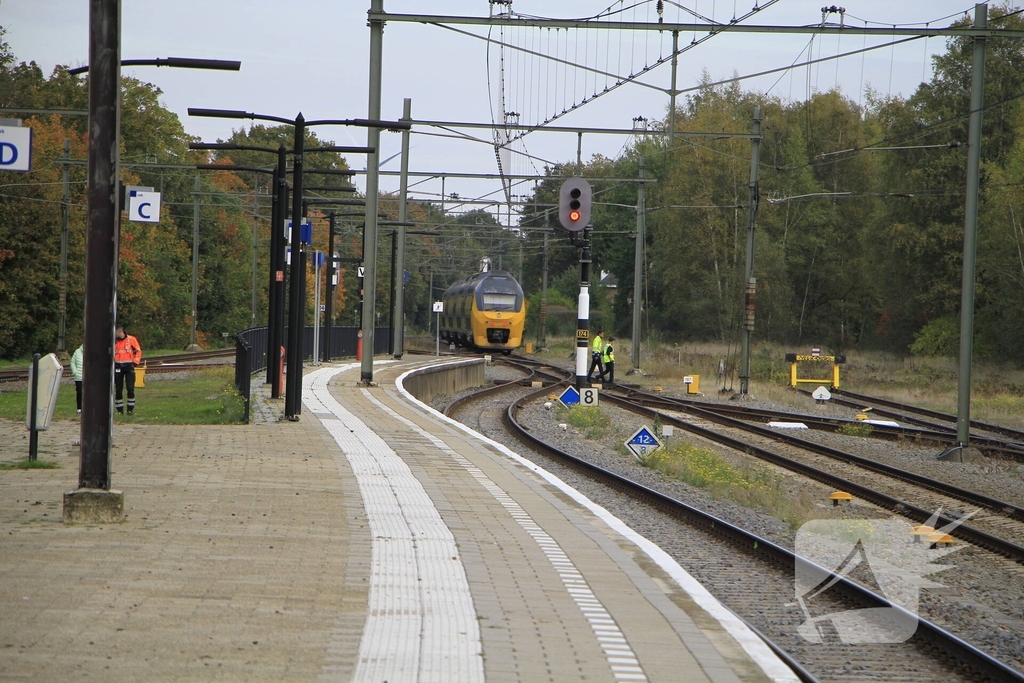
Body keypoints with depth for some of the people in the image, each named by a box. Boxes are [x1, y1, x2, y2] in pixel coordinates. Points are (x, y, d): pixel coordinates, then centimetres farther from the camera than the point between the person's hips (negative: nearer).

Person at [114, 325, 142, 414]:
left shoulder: (131, 339, -1)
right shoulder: (114, 341, 7)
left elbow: (138, 351, 4)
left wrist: (135, 362, -5)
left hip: (128, 366, -3)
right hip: (118, 367, 3)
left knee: (130, 388, -10)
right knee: (118, 389, 3)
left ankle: (130, 409, -2)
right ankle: (119, 409, 10)